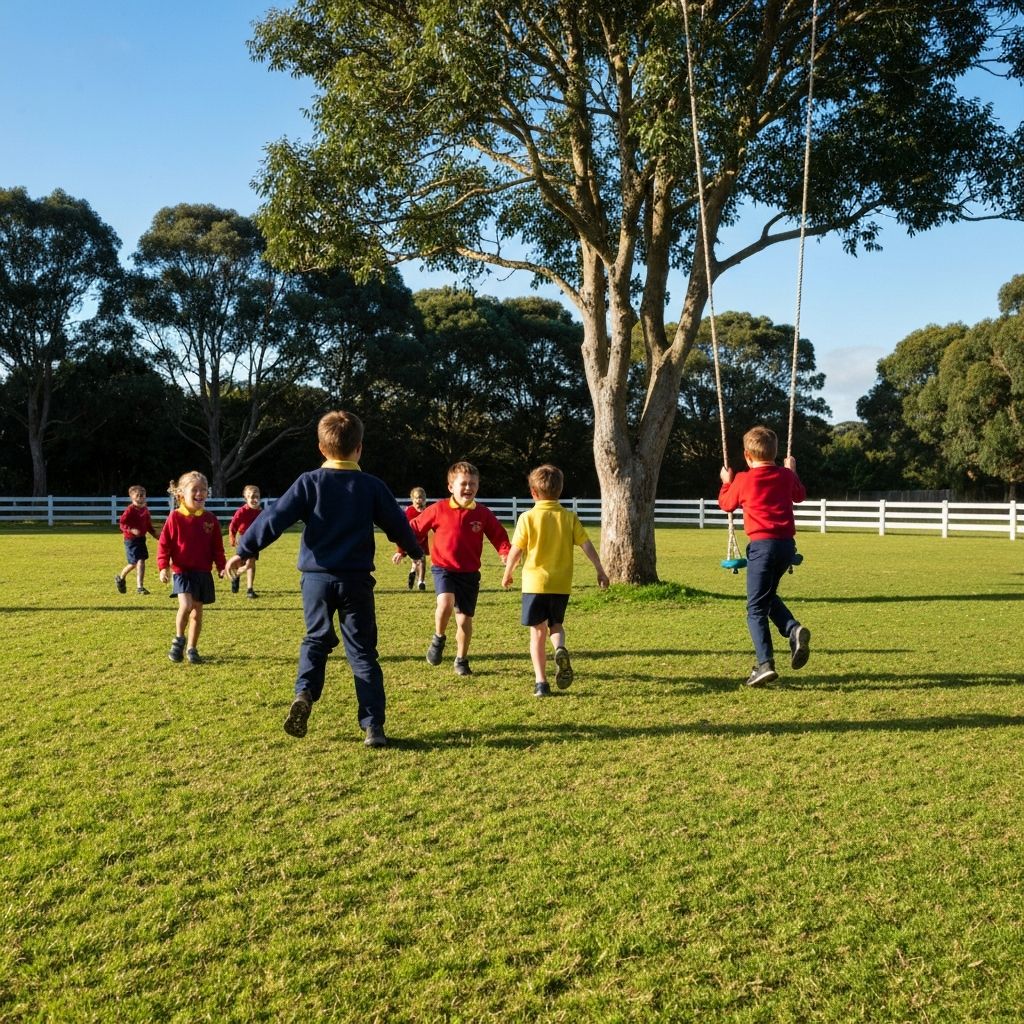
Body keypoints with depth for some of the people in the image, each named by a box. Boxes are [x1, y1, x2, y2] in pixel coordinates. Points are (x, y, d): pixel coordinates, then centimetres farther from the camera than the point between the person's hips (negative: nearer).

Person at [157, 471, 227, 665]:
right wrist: (163, 566, -13)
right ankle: (178, 640, 2)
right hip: (182, 571, -3)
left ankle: (192, 649, 22)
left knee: (197, 612, 8)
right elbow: (164, 544, -4)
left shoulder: (210, 519, 2)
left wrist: (221, 567, -1)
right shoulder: (175, 517, -6)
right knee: (185, 605, -22)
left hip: (203, 572, 3)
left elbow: (217, 547, 7)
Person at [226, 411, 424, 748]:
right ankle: (373, 726, 2)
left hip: (317, 577, 0)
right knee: (362, 651, 6)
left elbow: (275, 517, -8)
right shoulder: (373, 487, 1)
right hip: (356, 580, 0)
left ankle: (304, 693, -5)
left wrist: (244, 550, -1)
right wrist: (415, 551, 28)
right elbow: (398, 525, 9)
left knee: (316, 640, 20)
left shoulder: (310, 482, -2)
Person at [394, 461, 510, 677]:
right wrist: (402, 550, 2)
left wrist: (506, 553, -15)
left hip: (469, 573, 2)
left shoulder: (483, 514, -1)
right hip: (443, 568, -2)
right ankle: (438, 638, 2)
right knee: (445, 602, -28)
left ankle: (462, 661, 25)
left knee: (465, 619, 4)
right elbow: (416, 528, 5)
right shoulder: (439, 509, -5)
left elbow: (499, 536, 4)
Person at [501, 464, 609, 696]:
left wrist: (507, 574, 11)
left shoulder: (528, 517, -6)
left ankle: (541, 682, 2)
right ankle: (560, 649, -12)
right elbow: (587, 545, 1)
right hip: (561, 584, 3)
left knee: (538, 632, 6)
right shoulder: (570, 517, 2)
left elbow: (515, 550, -4)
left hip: (534, 583, -2)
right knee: (556, 625, 21)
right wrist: (600, 570, 12)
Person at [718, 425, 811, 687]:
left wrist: (726, 481, 31)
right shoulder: (786, 476, 10)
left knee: (756, 608, -3)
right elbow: (800, 495, 32)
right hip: (787, 544, 5)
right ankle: (793, 629, 0)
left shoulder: (743, 480, -2)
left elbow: (726, 504, 15)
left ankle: (765, 664, -13)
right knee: (768, 596, 25)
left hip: (762, 545, -5)